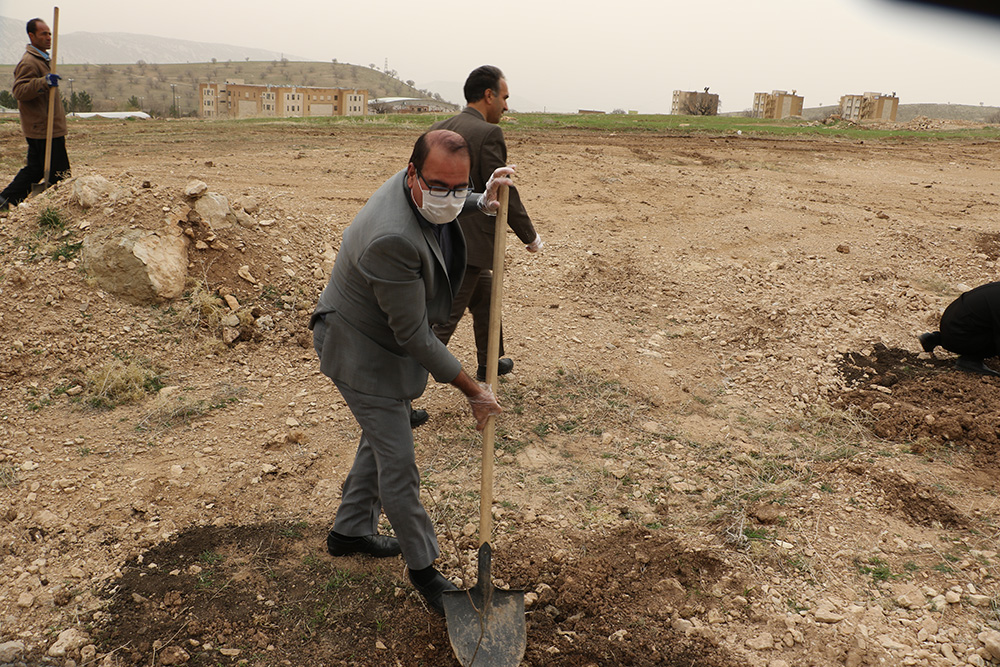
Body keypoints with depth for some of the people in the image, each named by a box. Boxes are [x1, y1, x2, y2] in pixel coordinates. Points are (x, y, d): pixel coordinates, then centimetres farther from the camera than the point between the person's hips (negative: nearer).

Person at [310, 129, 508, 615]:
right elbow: (412, 334, -31)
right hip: (362, 352, -10)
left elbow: (453, 203, 19)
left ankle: (350, 530, 44)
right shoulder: (393, 238, -39)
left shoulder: (424, 188, -11)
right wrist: (472, 391, -23)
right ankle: (422, 567, 20)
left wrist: (484, 200, -4)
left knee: (382, 439, 23)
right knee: (397, 462, 0)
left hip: (389, 340, 10)